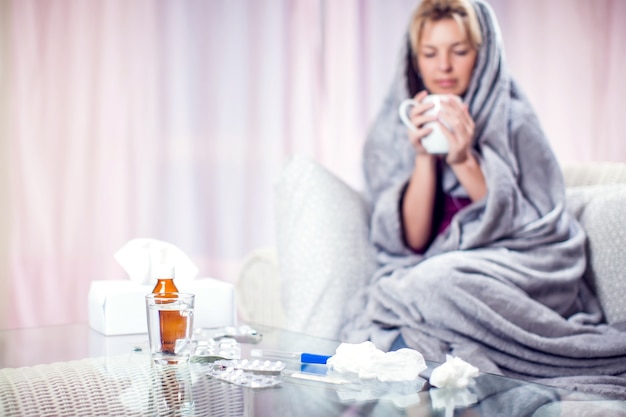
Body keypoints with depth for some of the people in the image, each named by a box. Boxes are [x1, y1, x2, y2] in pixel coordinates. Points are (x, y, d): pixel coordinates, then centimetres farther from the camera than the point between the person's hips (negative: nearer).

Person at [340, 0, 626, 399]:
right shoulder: (391, 132, 7)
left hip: (516, 282, -1)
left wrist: (465, 162, -14)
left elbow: (536, 229, -4)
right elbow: (411, 241, 0)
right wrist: (424, 157, -13)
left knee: (435, 283, -34)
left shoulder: (513, 120, 0)